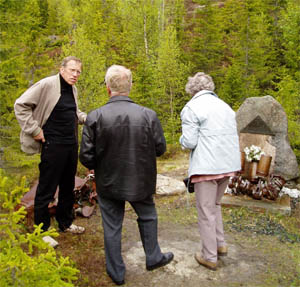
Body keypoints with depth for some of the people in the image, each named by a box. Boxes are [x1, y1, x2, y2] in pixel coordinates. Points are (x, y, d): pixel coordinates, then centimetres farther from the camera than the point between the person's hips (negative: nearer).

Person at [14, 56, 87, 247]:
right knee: (46, 189, 3)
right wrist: (34, 130, -15)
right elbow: (20, 105, -12)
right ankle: (42, 231, 19)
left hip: (71, 144, 8)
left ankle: (65, 223, 34)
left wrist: (87, 118, 5)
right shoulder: (47, 85, -13)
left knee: (68, 187, 17)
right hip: (53, 145, -8)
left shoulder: (73, 89, 11)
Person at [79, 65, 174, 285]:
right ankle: (153, 258, 43)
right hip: (141, 182, 1)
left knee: (112, 227, 17)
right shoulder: (148, 115, -14)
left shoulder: (95, 117, -16)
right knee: (147, 217, 26)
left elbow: (86, 157, -13)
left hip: (109, 183, 0)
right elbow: (160, 149, -4)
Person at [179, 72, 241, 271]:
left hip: (207, 167, -7)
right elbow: (233, 136, 16)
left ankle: (210, 257, 16)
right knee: (215, 204, 25)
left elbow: (189, 142, -13)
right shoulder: (225, 106, 14)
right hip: (229, 164, 8)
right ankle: (220, 244, 28)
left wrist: (183, 139, 8)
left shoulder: (191, 108, -8)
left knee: (206, 211, 5)